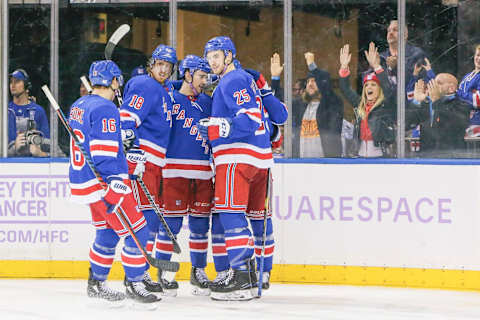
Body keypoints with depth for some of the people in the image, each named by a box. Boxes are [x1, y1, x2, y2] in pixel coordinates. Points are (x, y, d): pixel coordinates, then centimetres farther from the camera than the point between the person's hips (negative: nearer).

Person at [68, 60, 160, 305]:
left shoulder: (78, 106, 13)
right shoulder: (105, 109, -16)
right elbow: (104, 154, -23)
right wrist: (117, 186, -24)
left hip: (83, 181, 10)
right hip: (103, 183, -10)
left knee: (107, 233, 19)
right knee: (137, 232, -3)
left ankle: (96, 284, 23)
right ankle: (133, 284, 1)